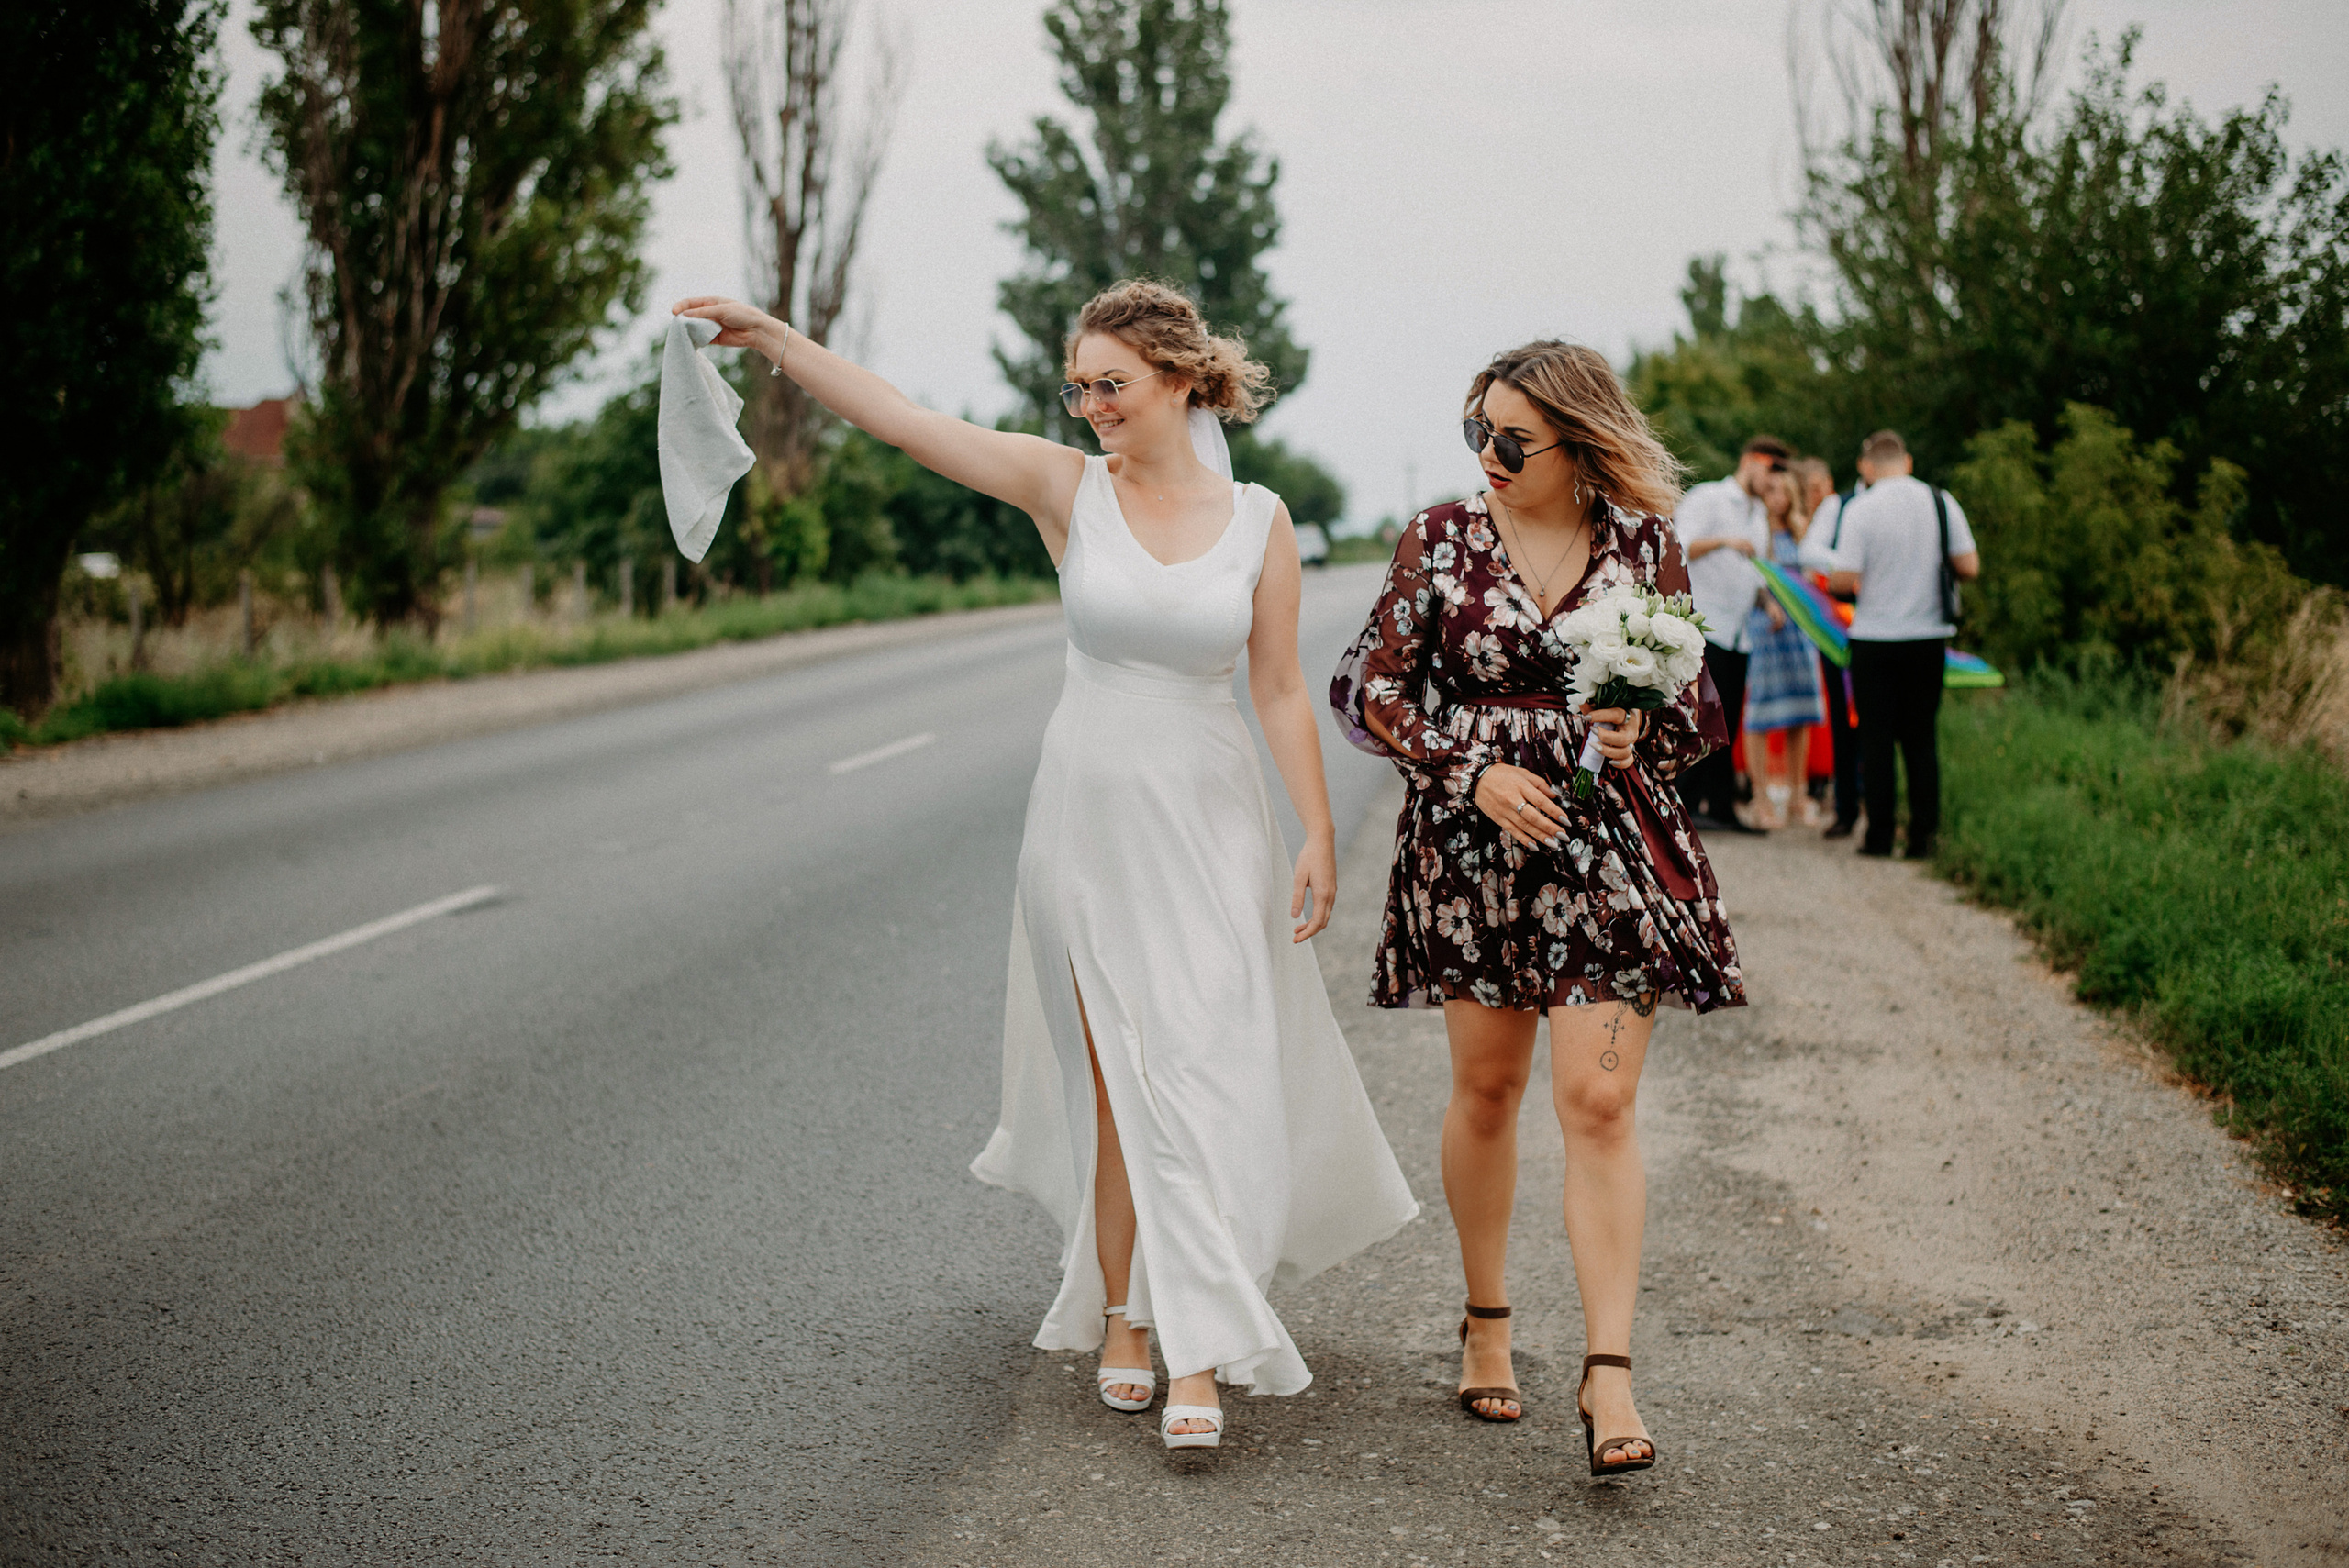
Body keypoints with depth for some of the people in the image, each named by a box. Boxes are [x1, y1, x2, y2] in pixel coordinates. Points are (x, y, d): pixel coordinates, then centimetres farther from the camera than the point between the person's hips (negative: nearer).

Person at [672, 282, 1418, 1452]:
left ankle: (1198, 1353, -2)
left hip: (1210, 825, 0)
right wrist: (772, 339, -20)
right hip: (1091, 815, 0)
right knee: (1119, 1079, 4)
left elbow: (1281, 693, 2)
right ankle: (1123, 1317, 18)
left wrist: (1319, 839, 0)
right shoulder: (1066, 488, -3)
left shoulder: (1259, 521, -1)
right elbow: (897, 419, -11)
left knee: (1200, 1076, -5)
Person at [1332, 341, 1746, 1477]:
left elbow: (1698, 717, 6)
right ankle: (1485, 1322, 30)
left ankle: (1609, 1374, -7)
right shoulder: (1443, 539, 1)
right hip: (1472, 846, 1)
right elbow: (1370, 692, 1)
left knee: (1599, 1104, -7)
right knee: (1485, 1088, 12)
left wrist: (1639, 738, -16)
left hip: (1608, 851, -1)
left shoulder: (1645, 549, 0)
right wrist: (1477, 772, -11)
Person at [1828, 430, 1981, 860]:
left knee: (1877, 739, 5)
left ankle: (1880, 835, 5)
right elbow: (1969, 566, 0)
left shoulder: (1860, 509, -9)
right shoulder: (1942, 502, 0)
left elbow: (1845, 579, -13)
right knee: (1921, 738, 9)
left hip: (1875, 638, -3)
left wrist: (1840, 581, 10)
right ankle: (1923, 836, 7)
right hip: (1929, 635, 3)